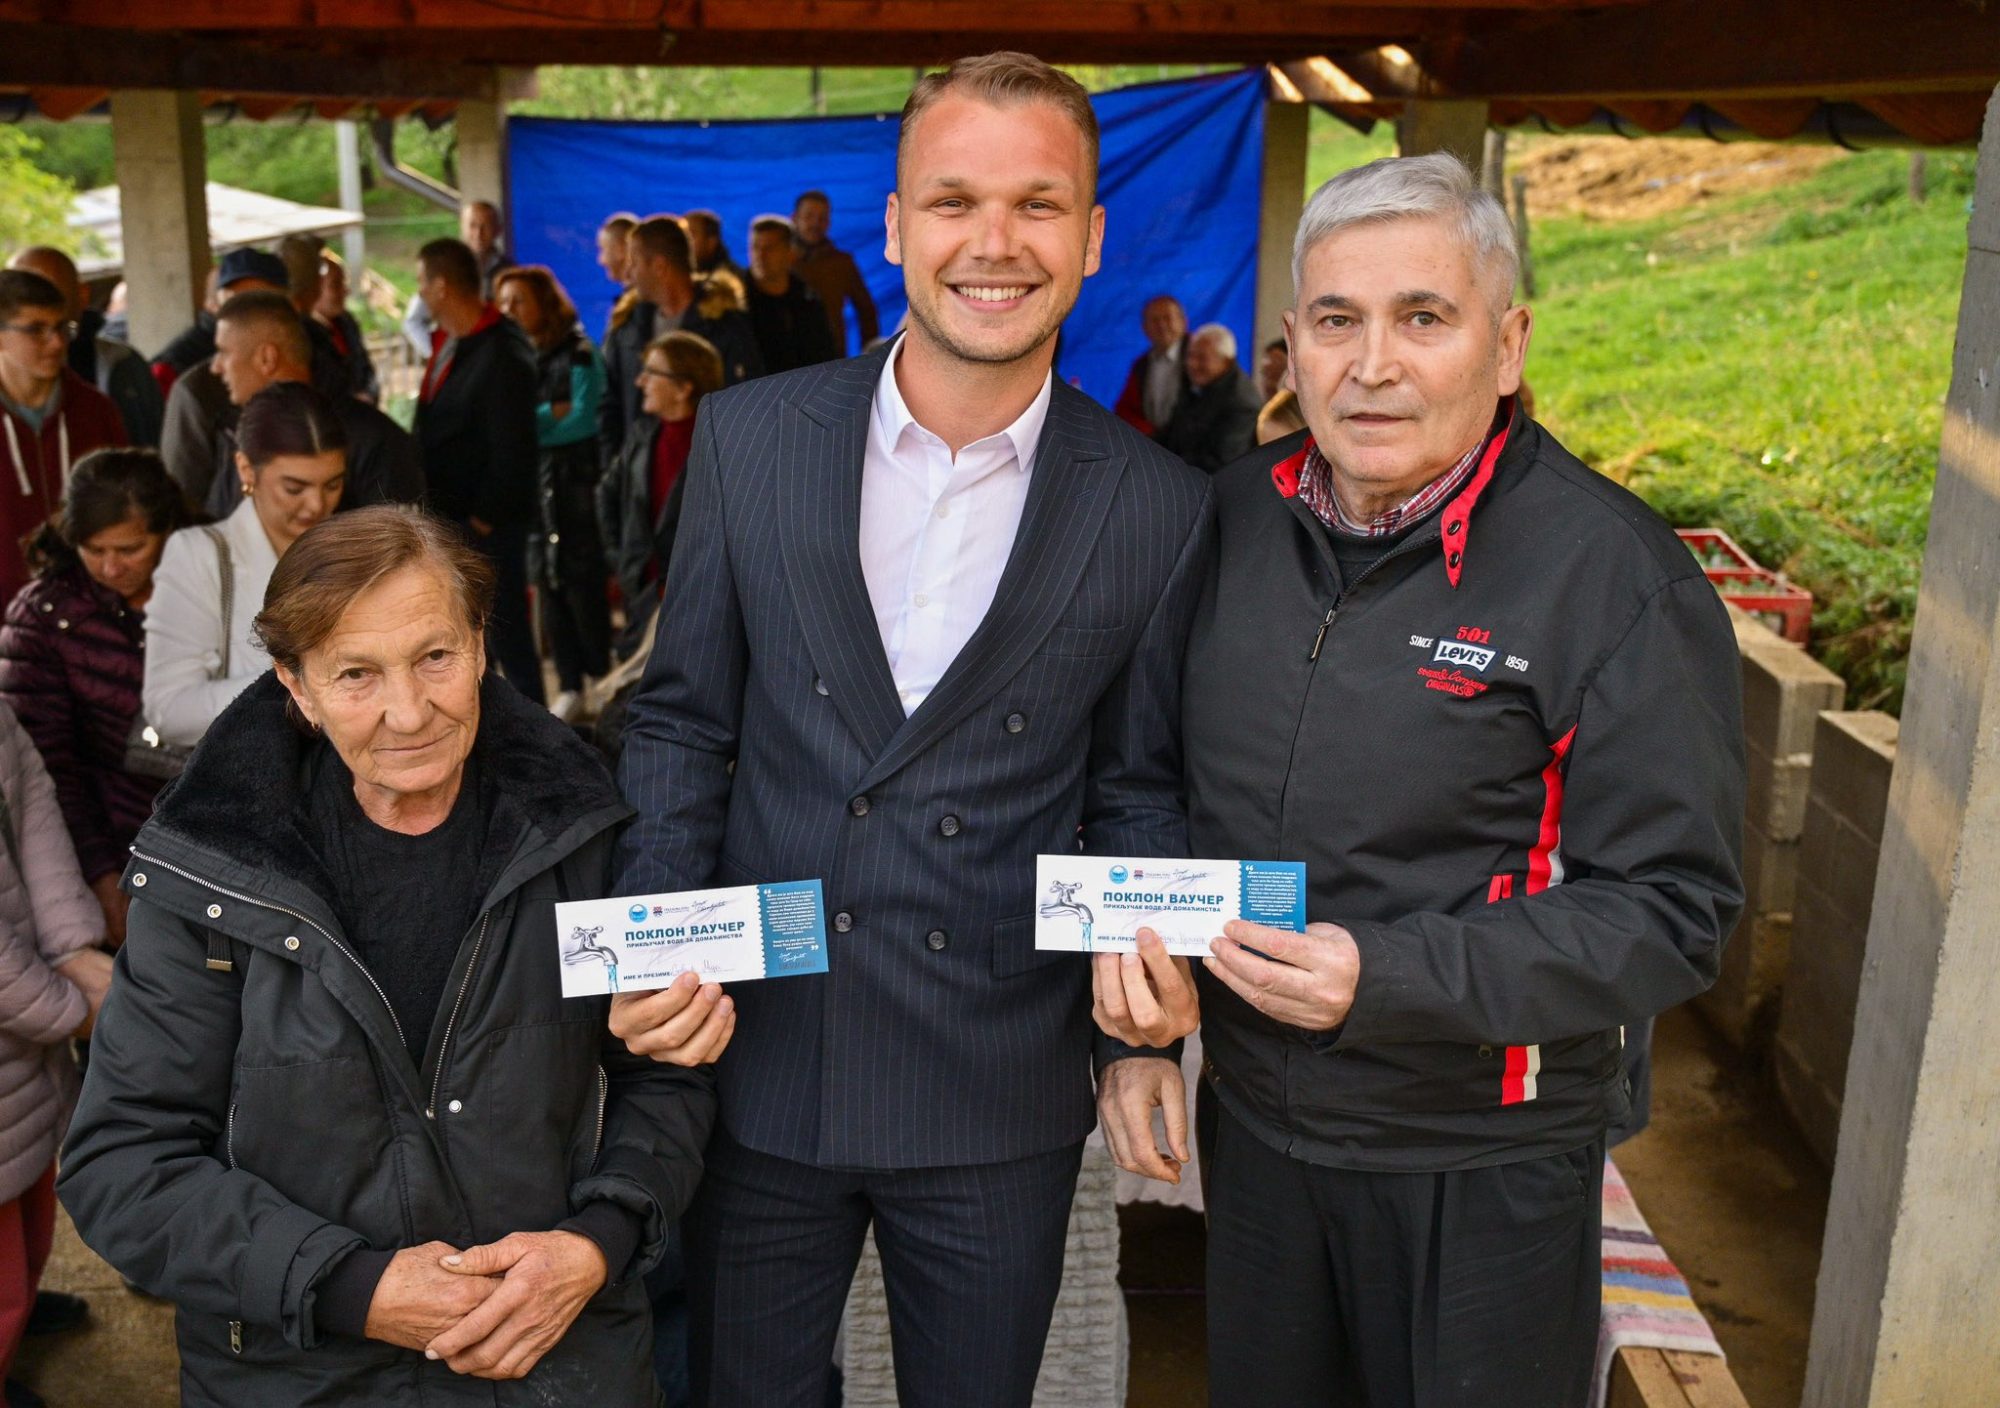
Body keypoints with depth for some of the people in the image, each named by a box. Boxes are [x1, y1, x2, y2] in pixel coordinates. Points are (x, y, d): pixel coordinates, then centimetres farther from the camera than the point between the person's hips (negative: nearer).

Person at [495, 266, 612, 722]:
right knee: (547, 583, 6)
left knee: (582, 585, -3)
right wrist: (550, 414, -10)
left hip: (575, 482, -5)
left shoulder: (578, 354, -6)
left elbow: (582, 421, -14)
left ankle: (605, 679, 10)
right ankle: (569, 686, 13)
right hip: (528, 483, 5)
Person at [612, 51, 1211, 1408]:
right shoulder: (748, 439, -4)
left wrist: (1142, 942, -16)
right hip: (753, 1064, 1)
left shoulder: (1160, 509, -6)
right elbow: (683, 720, 2)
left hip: (1001, 1102, 0)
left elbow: (1132, 787, 3)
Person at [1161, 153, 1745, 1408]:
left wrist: (1389, 979, -27)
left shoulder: (1611, 573, -18)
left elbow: (1673, 908, -18)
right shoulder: (1237, 517, -2)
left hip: (1484, 1170, -4)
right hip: (1254, 1119, 5)